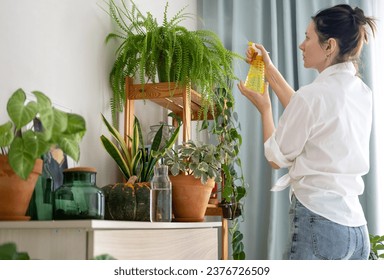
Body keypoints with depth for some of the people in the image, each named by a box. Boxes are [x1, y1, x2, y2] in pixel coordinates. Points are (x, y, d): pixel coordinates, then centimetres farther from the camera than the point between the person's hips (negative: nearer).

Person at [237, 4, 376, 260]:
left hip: (319, 222, -8)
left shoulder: (313, 94, -15)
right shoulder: (361, 92, 8)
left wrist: (264, 108, 11)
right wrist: (270, 70, 27)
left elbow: (276, 158, -4)